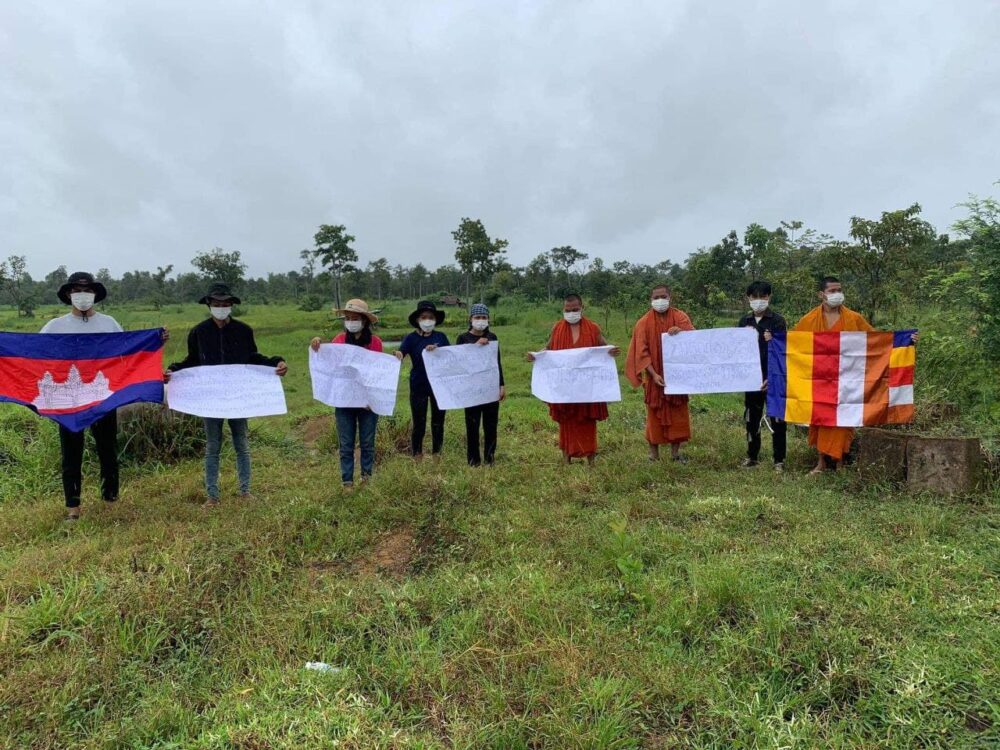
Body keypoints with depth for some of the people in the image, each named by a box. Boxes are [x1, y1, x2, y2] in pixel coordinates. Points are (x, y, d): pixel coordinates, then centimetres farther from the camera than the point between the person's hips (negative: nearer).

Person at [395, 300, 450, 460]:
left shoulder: (441, 337, 3)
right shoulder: (411, 338, -4)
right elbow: (401, 352, -21)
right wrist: (398, 356, -44)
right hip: (418, 386, -2)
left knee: (438, 423, 11)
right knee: (419, 425, 3)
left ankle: (437, 457, 25)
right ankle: (416, 459, 16)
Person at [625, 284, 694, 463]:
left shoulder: (680, 317, 2)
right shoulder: (644, 322, -3)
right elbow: (641, 352, -8)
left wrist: (681, 332, -32)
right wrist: (654, 374, -18)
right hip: (655, 376, -1)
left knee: (678, 413, 6)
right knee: (655, 414, 4)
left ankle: (675, 451, 17)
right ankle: (653, 452, 13)